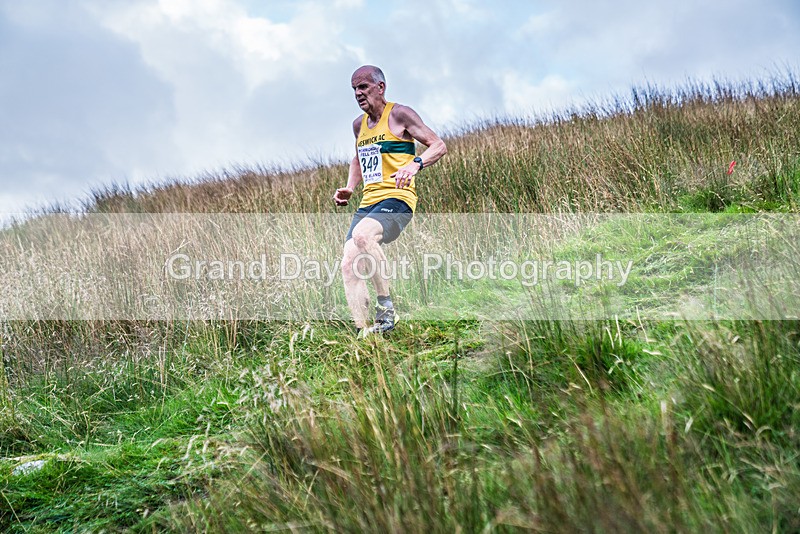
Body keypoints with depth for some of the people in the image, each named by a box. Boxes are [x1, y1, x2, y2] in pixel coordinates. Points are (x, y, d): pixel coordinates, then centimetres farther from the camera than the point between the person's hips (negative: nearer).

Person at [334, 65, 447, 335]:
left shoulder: (399, 114, -2)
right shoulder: (359, 124, 19)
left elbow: (439, 145, -5)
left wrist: (415, 164, -25)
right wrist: (349, 188, 18)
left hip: (397, 200, -7)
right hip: (368, 203, 8)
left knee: (362, 234, -36)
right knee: (349, 265, -9)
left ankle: (386, 307, -25)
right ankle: (364, 332, -5)